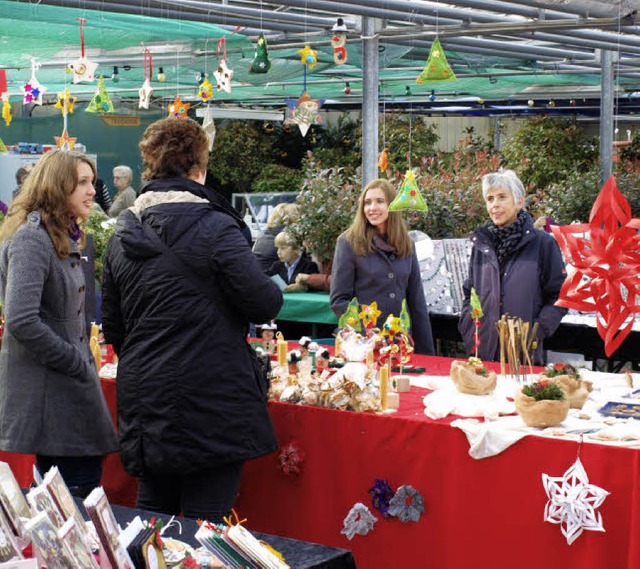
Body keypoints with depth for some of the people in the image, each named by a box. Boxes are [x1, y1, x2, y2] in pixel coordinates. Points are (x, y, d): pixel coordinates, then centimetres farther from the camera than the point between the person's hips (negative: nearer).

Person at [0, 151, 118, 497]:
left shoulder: (64, 239, 16)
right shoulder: (31, 239, -15)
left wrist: (84, 361, 10)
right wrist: (78, 363, -17)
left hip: (71, 388, 10)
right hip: (48, 393, -10)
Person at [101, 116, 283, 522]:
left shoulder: (123, 234, 9)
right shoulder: (214, 227, -13)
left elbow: (112, 325, 14)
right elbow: (263, 303, -15)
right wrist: (272, 290, 7)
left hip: (143, 400, 7)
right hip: (210, 403, -7)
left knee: (154, 511, 17)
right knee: (206, 522, 0)